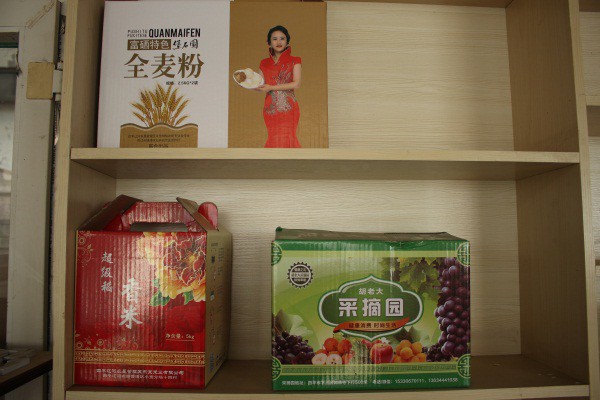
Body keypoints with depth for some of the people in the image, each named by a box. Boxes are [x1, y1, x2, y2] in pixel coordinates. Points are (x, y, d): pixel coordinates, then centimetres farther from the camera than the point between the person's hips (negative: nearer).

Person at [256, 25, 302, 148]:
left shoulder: (294, 61, 5)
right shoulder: (264, 63, 15)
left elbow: (296, 84, -7)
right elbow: (260, 85, 13)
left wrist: (271, 87, -10)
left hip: (288, 107, -3)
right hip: (270, 109, 3)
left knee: (285, 140, -10)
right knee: (274, 140, -2)